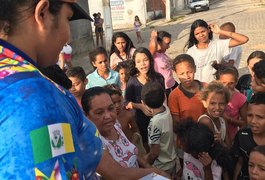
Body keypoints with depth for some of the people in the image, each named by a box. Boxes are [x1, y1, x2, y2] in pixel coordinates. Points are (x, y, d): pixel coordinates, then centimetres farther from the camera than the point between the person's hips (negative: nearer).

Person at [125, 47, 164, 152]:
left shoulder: (158, 77, -8)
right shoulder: (132, 81, -13)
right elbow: (127, 103, -8)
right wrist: (141, 106, -22)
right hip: (142, 119, -1)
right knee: (146, 147, 19)